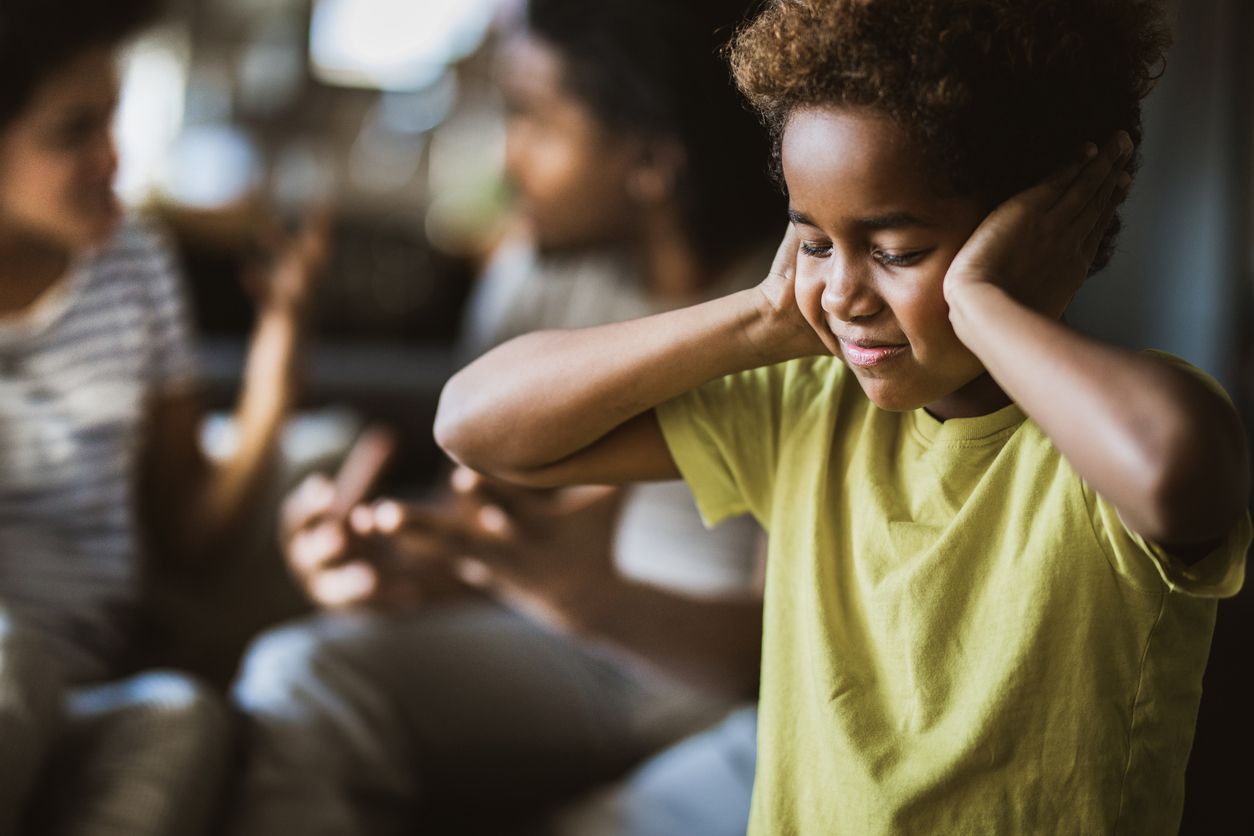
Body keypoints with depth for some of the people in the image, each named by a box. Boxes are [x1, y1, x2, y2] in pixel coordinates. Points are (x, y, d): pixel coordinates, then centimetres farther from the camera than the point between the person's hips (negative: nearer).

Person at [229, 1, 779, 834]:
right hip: (559, 647, 4)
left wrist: (593, 596, -36)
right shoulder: (532, 275, 5)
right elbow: (478, 517, 8)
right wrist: (395, 565, -16)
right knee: (302, 674, -21)